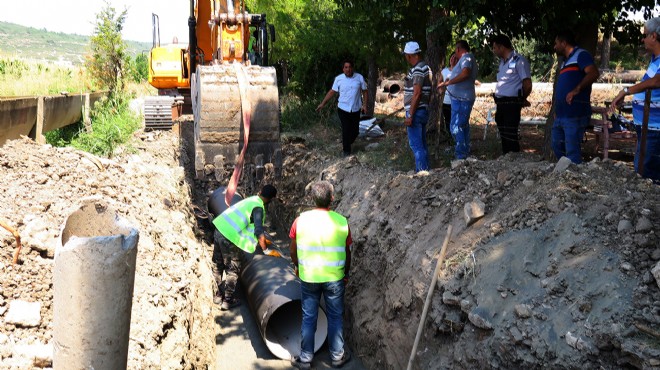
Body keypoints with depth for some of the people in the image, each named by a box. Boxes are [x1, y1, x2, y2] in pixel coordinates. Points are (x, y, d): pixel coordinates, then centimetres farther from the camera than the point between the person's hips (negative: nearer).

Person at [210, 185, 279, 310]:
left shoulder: (251, 200, 15)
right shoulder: (258, 208, -12)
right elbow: (259, 231, -18)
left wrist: (261, 239, 32)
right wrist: (266, 250, -10)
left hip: (218, 230, 9)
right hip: (229, 238, -9)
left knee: (218, 265, 20)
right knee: (233, 269, 5)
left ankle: (220, 295, 35)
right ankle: (228, 301, 12)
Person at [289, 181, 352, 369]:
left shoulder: (300, 220, -10)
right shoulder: (342, 222, -10)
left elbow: (292, 250, 1)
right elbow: (347, 253, 1)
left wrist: (298, 266, 20)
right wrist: (346, 273, 17)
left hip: (308, 277, 1)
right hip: (334, 278, 0)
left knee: (309, 318, 13)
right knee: (335, 317, 15)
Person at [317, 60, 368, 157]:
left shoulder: (359, 77, -5)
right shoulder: (338, 79, -6)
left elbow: (364, 91, 4)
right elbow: (332, 92, 0)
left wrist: (364, 105, -4)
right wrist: (322, 104, -4)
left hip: (356, 109, 2)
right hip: (343, 109, -2)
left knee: (355, 131, 9)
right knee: (346, 130, -3)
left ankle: (345, 143, 37)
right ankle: (346, 150, 13)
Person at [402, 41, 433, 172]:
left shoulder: (417, 70, -16)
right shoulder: (425, 67, 14)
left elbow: (417, 93, -22)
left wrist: (410, 116, -22)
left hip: (416, 112, -10)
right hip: (422, 111, 10)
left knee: (416, 145, -7)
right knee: (421, 144, 15)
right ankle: (424, 170, 21)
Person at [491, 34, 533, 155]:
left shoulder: (519, 60, -11)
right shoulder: (502, 62, 16)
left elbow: (527, 85, -12)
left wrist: (521, 100, 4)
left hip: (512, 104, -9)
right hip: (500, 103, 9)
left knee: (510, 136, -9)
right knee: (503, 135, 14)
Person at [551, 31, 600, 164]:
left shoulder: (580, 55, -6)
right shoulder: (566, 61, 24)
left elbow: (594, 73, -22)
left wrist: (577, 89, -30)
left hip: (575, 115, -10)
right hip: (561, 115, 10)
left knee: (572, 152, -8)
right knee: (557, 147, 17)